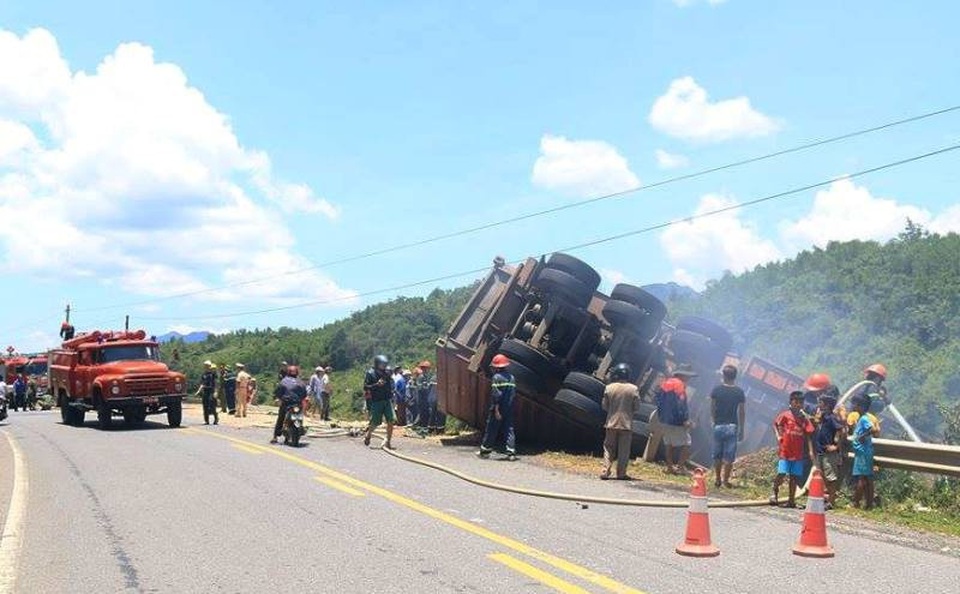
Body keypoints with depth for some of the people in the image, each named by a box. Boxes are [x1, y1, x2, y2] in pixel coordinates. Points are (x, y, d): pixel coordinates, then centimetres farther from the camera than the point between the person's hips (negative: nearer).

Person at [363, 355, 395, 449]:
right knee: (375, 423, 3)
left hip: (387, 400, 4)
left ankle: (388, 442, -3)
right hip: (376, 402, -4)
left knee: (391, 420, -9)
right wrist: (377, 385, -23)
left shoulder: (387, 373, 10)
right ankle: (368, 435, 33)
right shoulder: (370, 374, -6)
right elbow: (365, 388, -12)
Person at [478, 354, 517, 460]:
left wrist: (496, 410, -19)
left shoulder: (496, 377, -11)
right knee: (509, 429, 7)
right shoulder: (511, 377, 12)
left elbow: (496, 395, -18)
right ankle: (511, 452, -1)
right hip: (509, 410, 6)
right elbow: (514, 395, 13)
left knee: (491, 430, 4)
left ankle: (485, 450, 14)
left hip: (498, 409, -6)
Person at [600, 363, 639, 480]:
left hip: (611, 423, 1)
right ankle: (621, 474, 7)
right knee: (624, 450, 7)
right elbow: (637, 407, -4)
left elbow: (604, 406, 0)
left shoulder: (609, 388, -7)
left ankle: (605, 472, 3)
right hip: (626, 423, -1)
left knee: (609, 448, 10)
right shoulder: (633, 389, -9)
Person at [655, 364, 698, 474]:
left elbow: (658, 401, 18)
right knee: (686, 445, -2)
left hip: (664, 421, 9)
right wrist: (685, 420, -20)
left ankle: (670, 467, 20)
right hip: (676, 422, -9)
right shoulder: (679, 385, -14)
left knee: (669, 444, 17)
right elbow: (680, 404, -21)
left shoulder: (665, 383, 13)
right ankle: (680, 467, -8)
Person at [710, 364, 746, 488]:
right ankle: (725, 480, 4)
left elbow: (712, 409, 1)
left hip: (718, 425, 1)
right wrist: (741, 430, 6)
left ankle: (717, 479, 14)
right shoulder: (739, 392, -3)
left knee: (717, 455, 11)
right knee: (729, 456, 4)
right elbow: (742, 413, -1)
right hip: (732, 426, -1)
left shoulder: (716, 390, -3)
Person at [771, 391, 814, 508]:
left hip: (798, 453, 3)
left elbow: (807, 436, 6)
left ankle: (791, 499, 12)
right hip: (785, 451, -3)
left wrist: (810, 451, -1)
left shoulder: (804, 419, 6)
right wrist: (778, 436, -6)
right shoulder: (785, 415, -2)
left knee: (795, 476, 5)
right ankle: (775, 492, 12)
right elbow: (775, 424, 9)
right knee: (781, 474, -10)